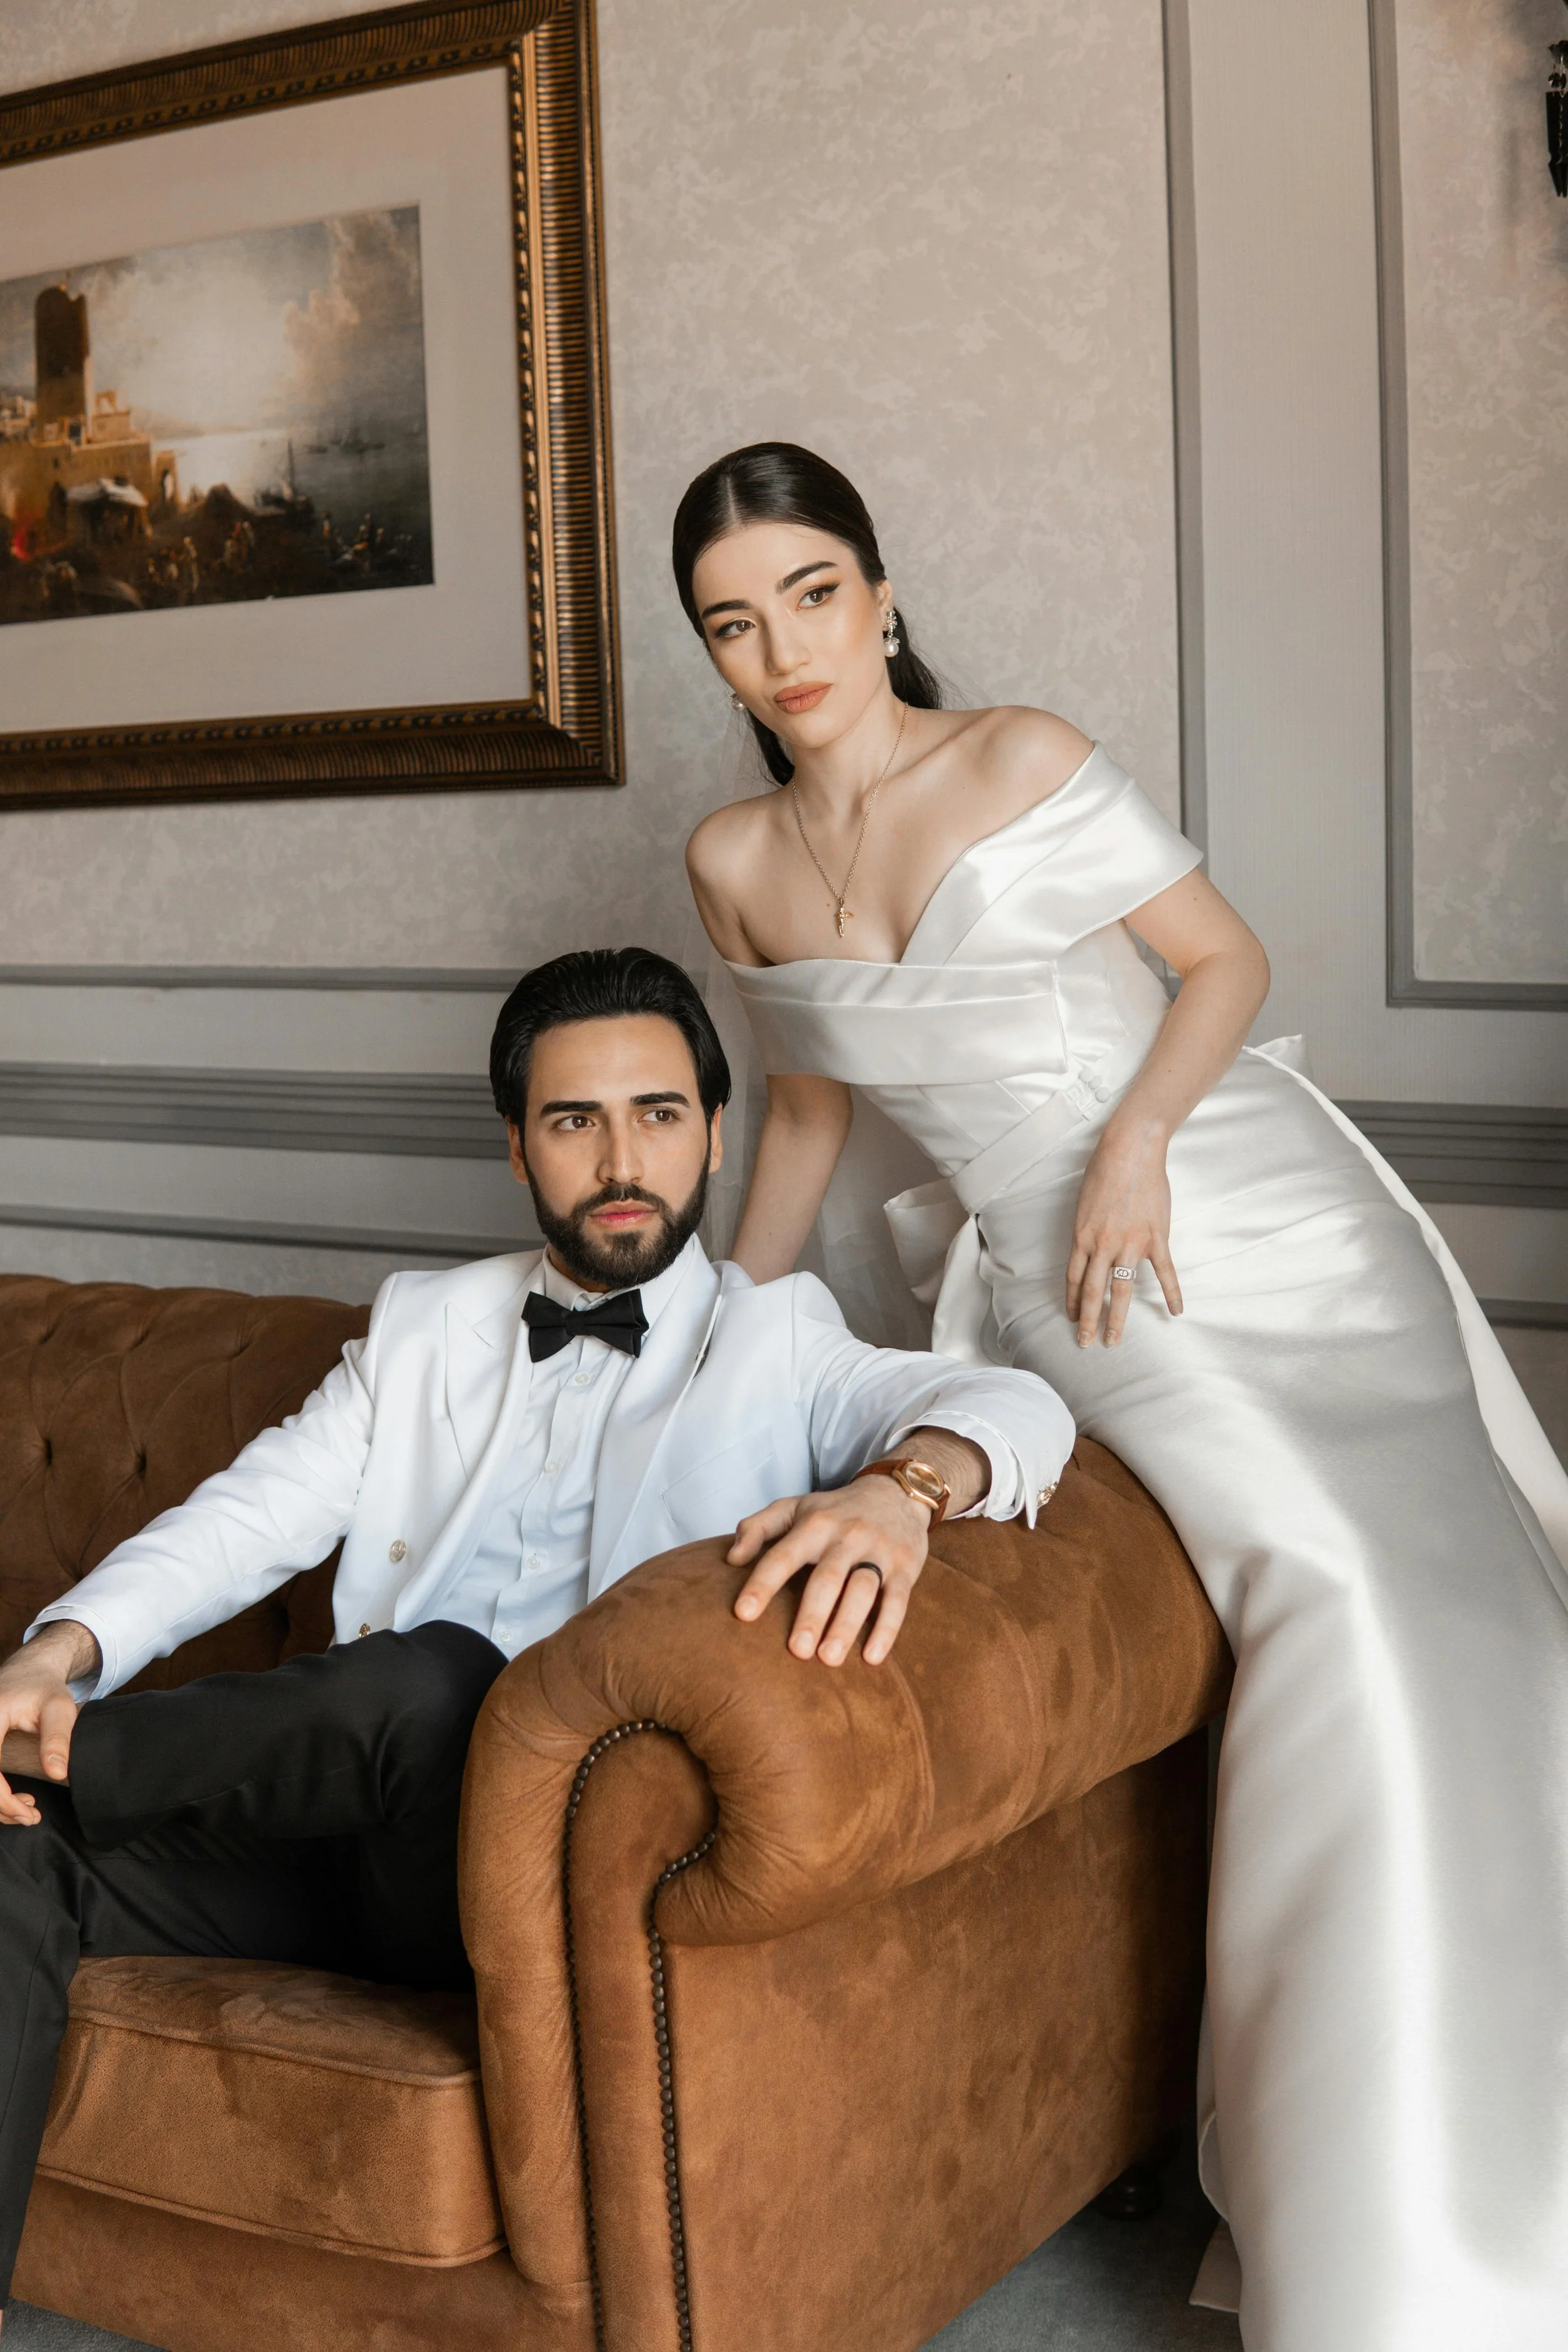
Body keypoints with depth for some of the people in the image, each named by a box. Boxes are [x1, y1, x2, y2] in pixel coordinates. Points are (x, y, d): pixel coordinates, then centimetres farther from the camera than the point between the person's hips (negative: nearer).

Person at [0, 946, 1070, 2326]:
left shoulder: (777, 1342, 13)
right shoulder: (424, 1329, 24)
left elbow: (1020, 1408, -5)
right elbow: (254, 1516, 13)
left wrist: (904, 1485, -30)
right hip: (363, 1838, 4)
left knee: (424, 1679, -34)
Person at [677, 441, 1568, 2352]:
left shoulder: (1025, 761, 0)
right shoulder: (737, 862, 9)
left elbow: (1225, 956, 3)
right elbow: (807, 1109, 22)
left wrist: (1136, 1136, -13)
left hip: (1248, 1200, -1)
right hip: (1047, 1270, 1)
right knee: (1322, 1576, -23)